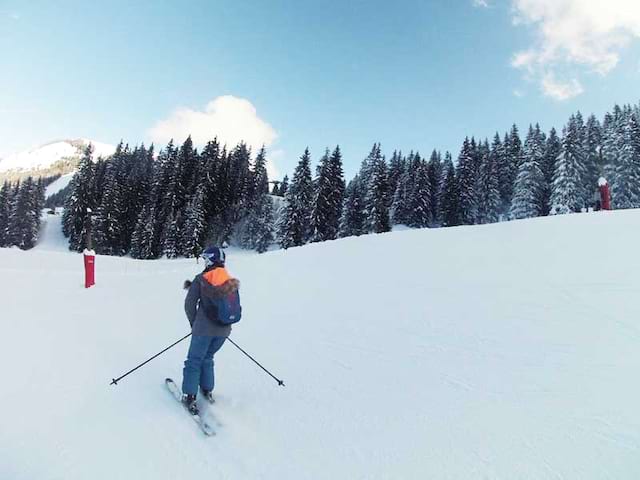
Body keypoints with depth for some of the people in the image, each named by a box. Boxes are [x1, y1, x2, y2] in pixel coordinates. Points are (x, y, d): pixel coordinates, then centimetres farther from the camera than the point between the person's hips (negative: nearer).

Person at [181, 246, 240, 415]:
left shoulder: (201, 279, -10)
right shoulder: (232, 282, 1)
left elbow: (189, 304, -7)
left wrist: (194, 324, 9)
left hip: (204, 328, -4)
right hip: (224, 330, 5)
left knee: (194, 361, 10)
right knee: (207, 358, 24)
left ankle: (189, 396, 8)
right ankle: (207, 390, 31)